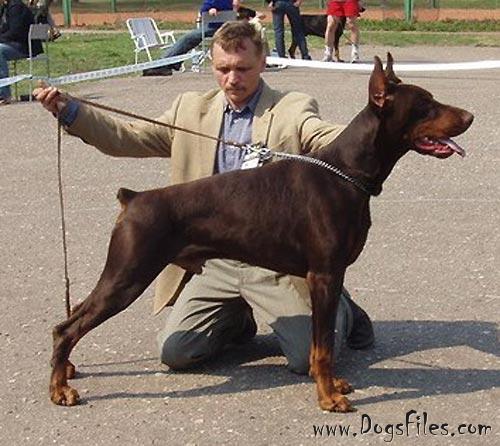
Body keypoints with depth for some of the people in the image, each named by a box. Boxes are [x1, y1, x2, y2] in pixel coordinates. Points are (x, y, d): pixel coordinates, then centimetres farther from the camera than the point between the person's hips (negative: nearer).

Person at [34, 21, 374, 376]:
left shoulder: (293, 110, -2)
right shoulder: (192, 109, 10)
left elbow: (331, 139, -20)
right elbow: (127, 138, 7)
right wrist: (68, 110, -6)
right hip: (214, 263, 4)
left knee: (311, 357, -14)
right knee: (174, 351, -7)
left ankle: (336, 307, 22)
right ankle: (239, 316, 23)